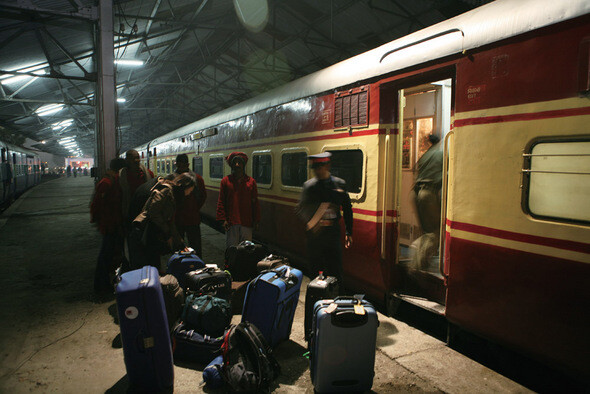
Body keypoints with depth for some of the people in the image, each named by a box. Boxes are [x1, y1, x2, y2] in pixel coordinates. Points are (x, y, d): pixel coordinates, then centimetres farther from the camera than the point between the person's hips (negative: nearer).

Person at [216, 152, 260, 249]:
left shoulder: (251, 181, 7)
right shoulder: (226, 180, 5)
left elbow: (255, 203, 8)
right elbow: (221, 202, 4)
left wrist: (256, 220, 5)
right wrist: (223, 219, -4)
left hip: (246, 222, 1)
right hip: (231, 221, -1)